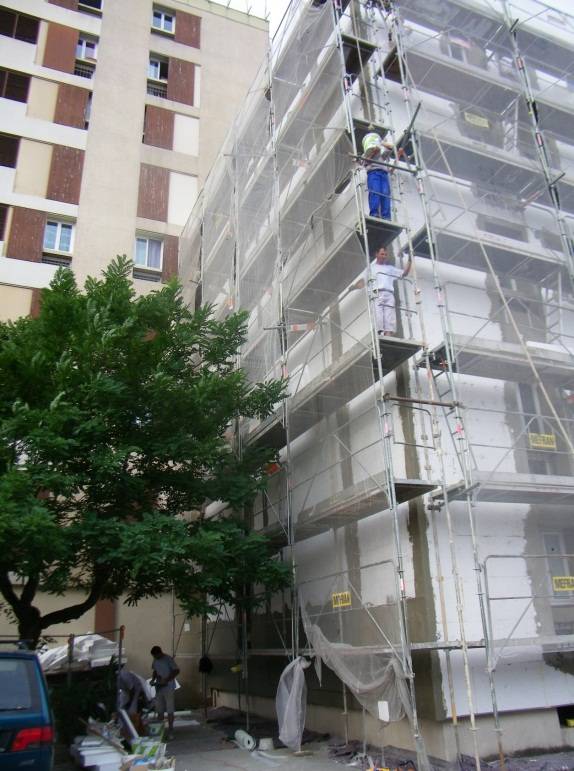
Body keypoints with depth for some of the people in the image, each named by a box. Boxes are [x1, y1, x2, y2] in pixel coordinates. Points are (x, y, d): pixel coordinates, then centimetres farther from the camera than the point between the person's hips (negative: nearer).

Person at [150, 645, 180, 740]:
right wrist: (153, 679, 0)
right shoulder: (155, 660, 5)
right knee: (159, 710, 9)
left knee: (170, 710, 0)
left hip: (168, 688, -6)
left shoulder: (168, 659, -15)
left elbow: (176, 671, -15)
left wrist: (166, 680, -22)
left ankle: (170, 730, 8)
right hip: (159, 687, 6)